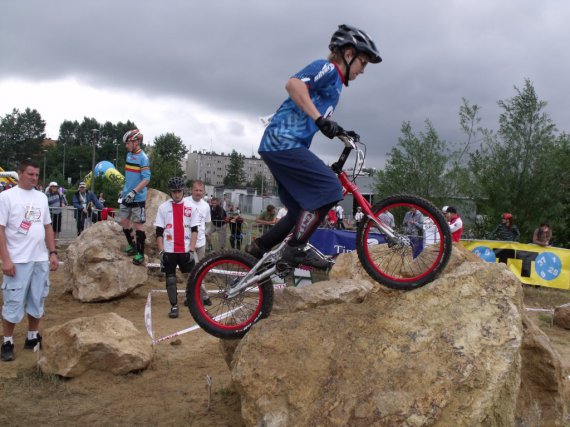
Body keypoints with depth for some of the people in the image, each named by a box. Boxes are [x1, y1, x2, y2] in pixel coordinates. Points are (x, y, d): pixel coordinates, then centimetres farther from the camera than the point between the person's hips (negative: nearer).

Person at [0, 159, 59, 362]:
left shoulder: (42, 197, 11)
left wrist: (52, 253, 9)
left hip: (41, 259, 5)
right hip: (18, 260, -5)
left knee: (37, 300, 12)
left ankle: (33, 337, 25)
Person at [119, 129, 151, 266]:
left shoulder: (143, 158, -15)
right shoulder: (129, 155, 9)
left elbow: (146, 179, -21)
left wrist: (134, 192, -27)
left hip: (138, 198, -7)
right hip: (127, 196, 7)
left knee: (137, 225, -3)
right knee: (124, 221, 12)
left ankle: (140, 254, 5)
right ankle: (132, 245, 30)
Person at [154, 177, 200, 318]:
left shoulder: (191, 207, 1)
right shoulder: (163, 207, 1)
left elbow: (194, 230, 1)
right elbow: (159, 232, 2)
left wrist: (191, 250, -6)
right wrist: (161, 251, -4)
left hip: (186, 250, 0)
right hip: (169, 250, 0)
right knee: (170, 279, 3)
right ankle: (174, 306, 12)